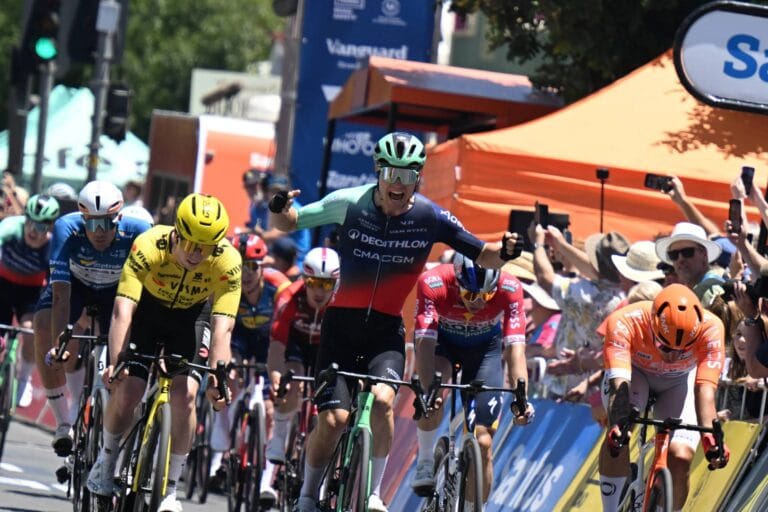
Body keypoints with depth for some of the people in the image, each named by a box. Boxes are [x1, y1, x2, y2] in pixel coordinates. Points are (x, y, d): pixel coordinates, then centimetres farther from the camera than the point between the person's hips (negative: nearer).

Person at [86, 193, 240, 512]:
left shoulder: (227, 261, -32)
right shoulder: (149, 246, -35)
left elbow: (222, 326, -36)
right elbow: (123, 309, -40)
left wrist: (218, 376, -48)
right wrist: (115, 362, -51)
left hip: (190, 317, 1)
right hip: (147, 309, -1)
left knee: (185, 395, -17)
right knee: (125, 390, -13)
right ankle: (107, 460, 17)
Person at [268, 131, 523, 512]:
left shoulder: (429, 217, -9)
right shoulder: (350, 203, -10)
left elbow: (481, 255, -5)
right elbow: (287, 223, -3)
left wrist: (504, 252, -27)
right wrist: (278, 209, -25)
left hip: (387, 328, 0)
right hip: (342, 324, 0)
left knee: (382, 399, -26)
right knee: (333, 418, -8)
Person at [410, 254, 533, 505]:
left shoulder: (509, 288, -32)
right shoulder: (432, 284, -36)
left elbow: (515, 347, -36)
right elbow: (424, 342, -42)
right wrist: (427, 391, -56)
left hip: (484, 347, 1)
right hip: (441, 341, -1)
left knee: (482, 442, -7)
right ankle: (425, 461, -13)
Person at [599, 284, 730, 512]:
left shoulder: (710, 328, -35)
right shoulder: (624, 323, -38)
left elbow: (705, 388, -41)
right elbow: (619, 384, -47)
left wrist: (709, 435, -58)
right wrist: (618, 425, -65)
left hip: (679, 381, 1)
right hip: (634, 372, -1)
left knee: (680, 458, -17)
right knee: (619, 434, -31)